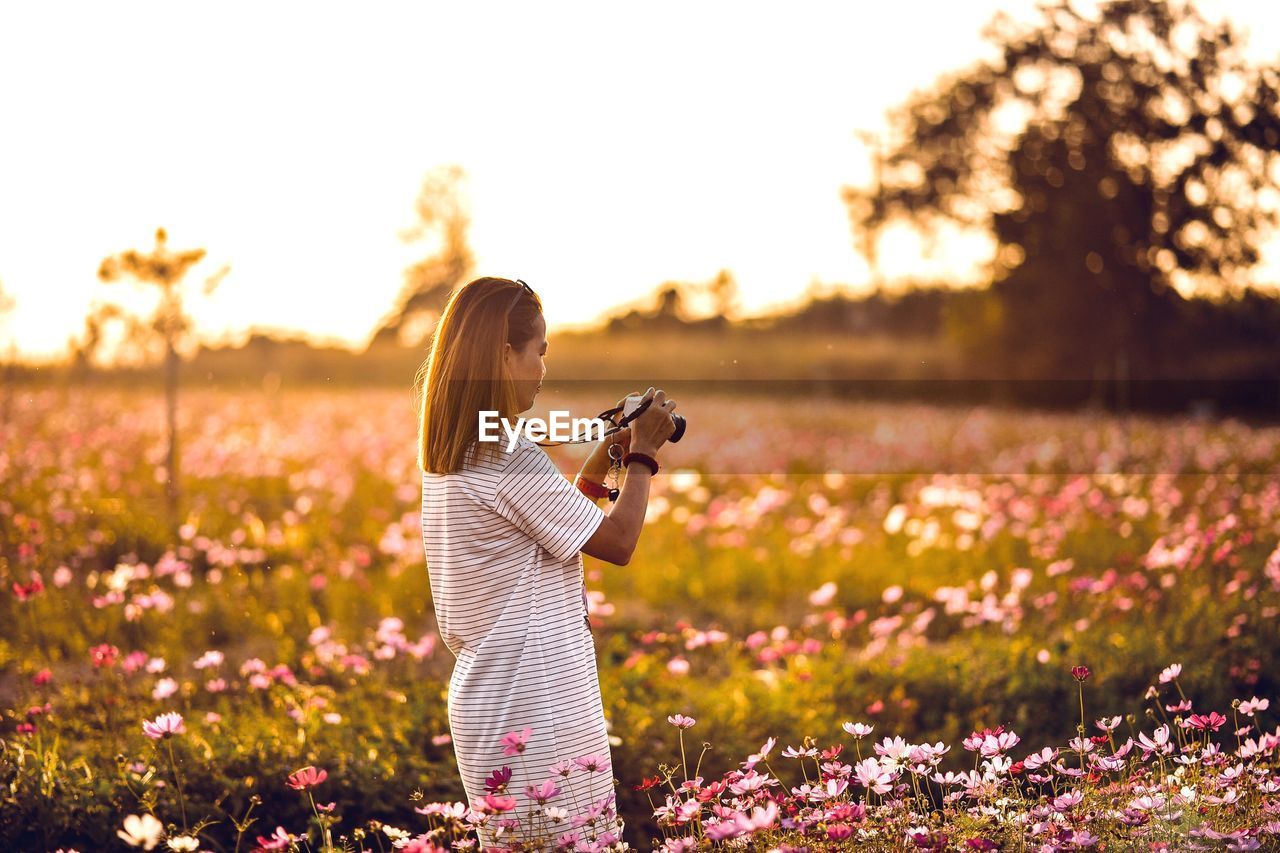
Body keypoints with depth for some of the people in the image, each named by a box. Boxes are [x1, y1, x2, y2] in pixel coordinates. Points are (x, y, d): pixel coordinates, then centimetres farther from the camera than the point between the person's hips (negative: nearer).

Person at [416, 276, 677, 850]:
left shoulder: (447, 457, 11)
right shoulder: (510, 458, -17)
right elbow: (618, 543, -11)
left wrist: (597, 468, 20)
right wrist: (643, 454, 2)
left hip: (482, 703, 10)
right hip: (540, 712, -10)